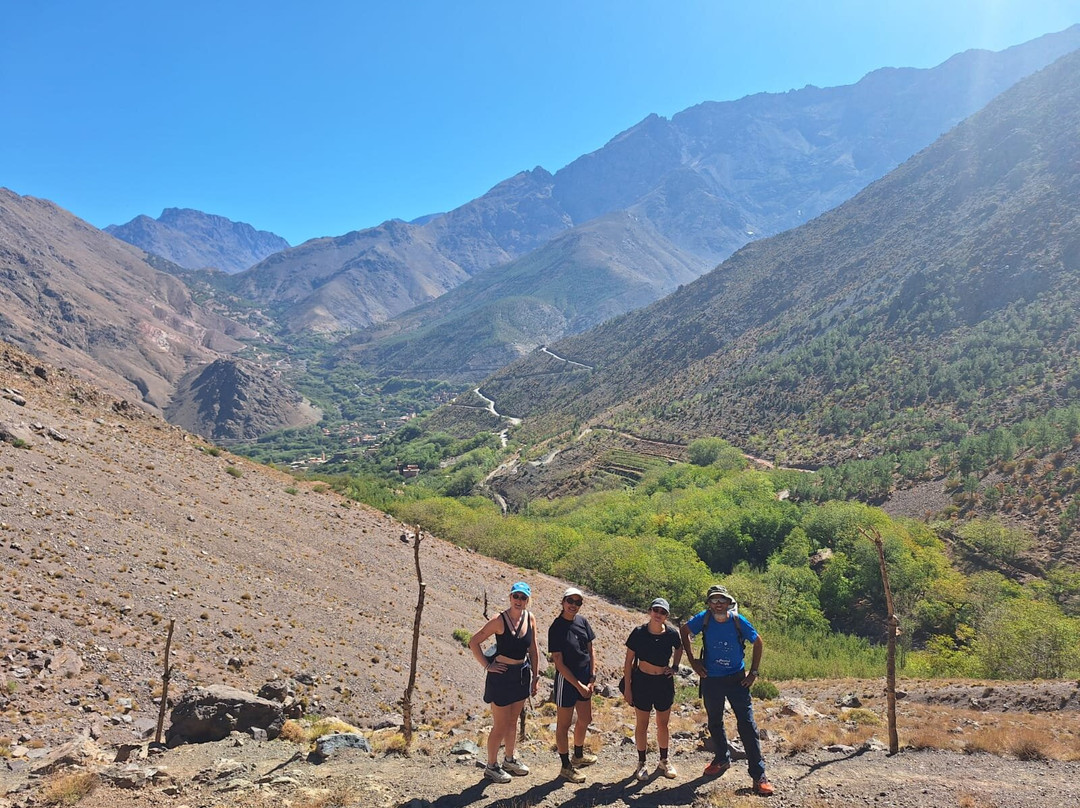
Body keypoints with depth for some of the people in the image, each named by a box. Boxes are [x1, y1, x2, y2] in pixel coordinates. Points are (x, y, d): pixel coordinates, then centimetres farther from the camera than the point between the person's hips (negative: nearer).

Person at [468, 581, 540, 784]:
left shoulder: (530, 618, -2)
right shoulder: (499, 620, -18)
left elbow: (533, 650, 8)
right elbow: (474, 642, -15)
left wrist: (535, 676, 10)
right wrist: (487, 665, -14)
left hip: (522, 676, 6)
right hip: (502, 676, -5)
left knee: (512, 722, 20)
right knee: (500, 725, 4)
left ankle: (510, 760, 37)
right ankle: (491, 766, 20)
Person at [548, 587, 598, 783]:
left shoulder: (582, 621, 0)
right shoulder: (556, 628, -18)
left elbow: (590, 650, 7)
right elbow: (559, 662, -17)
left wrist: (592, 677, -1)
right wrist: (578, 685, -17)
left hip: (585, 677, 7)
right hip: (566, 679, -7)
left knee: (585, 719, 21)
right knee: (564, 724, 7)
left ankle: (578, 755, 43)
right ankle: (566, 766, 21)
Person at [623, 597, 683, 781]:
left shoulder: (671, 634, -9)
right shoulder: (639, 633, -15)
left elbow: (679, 648, 15)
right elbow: (629, 661, -7)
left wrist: (675, 667, 1)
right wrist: (627, 687, -6)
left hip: (664, 682, 2)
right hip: (642, 681, -2)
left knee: (663, 724, 16)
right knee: (642, 724, 10)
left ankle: (664, 761, 34)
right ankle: (642, 763, 26)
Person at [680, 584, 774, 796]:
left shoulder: (738, 621, -15)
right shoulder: (704, 619, -13)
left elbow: (758, 643, 0)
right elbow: (685, 631, 5)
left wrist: (754, 672, -3)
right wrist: (692, 660, 0)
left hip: (736, 679, -2)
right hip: (711, 679, 2)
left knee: (747, 724, -5)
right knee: (715, 723, 18)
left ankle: (758, 774, 1)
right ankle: (722, 759, 40)